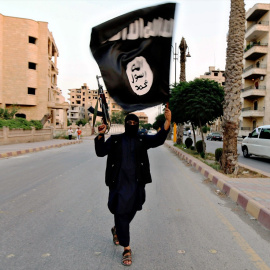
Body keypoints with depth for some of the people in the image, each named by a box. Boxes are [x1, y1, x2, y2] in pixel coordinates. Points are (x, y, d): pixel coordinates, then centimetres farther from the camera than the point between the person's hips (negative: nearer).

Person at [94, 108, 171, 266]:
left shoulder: (143, 140, 4)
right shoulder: (115, 140, 4)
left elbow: (159, 139, -11)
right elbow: (101, 152, -1)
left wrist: (168, 121, -25)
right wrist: (100, 136, -17)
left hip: (136, 184, 2)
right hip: (119, 183, -1)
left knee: (130, 212, 16)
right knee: (120, 213, -1)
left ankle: (117, 230, 48)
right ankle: (126, 249, 13)